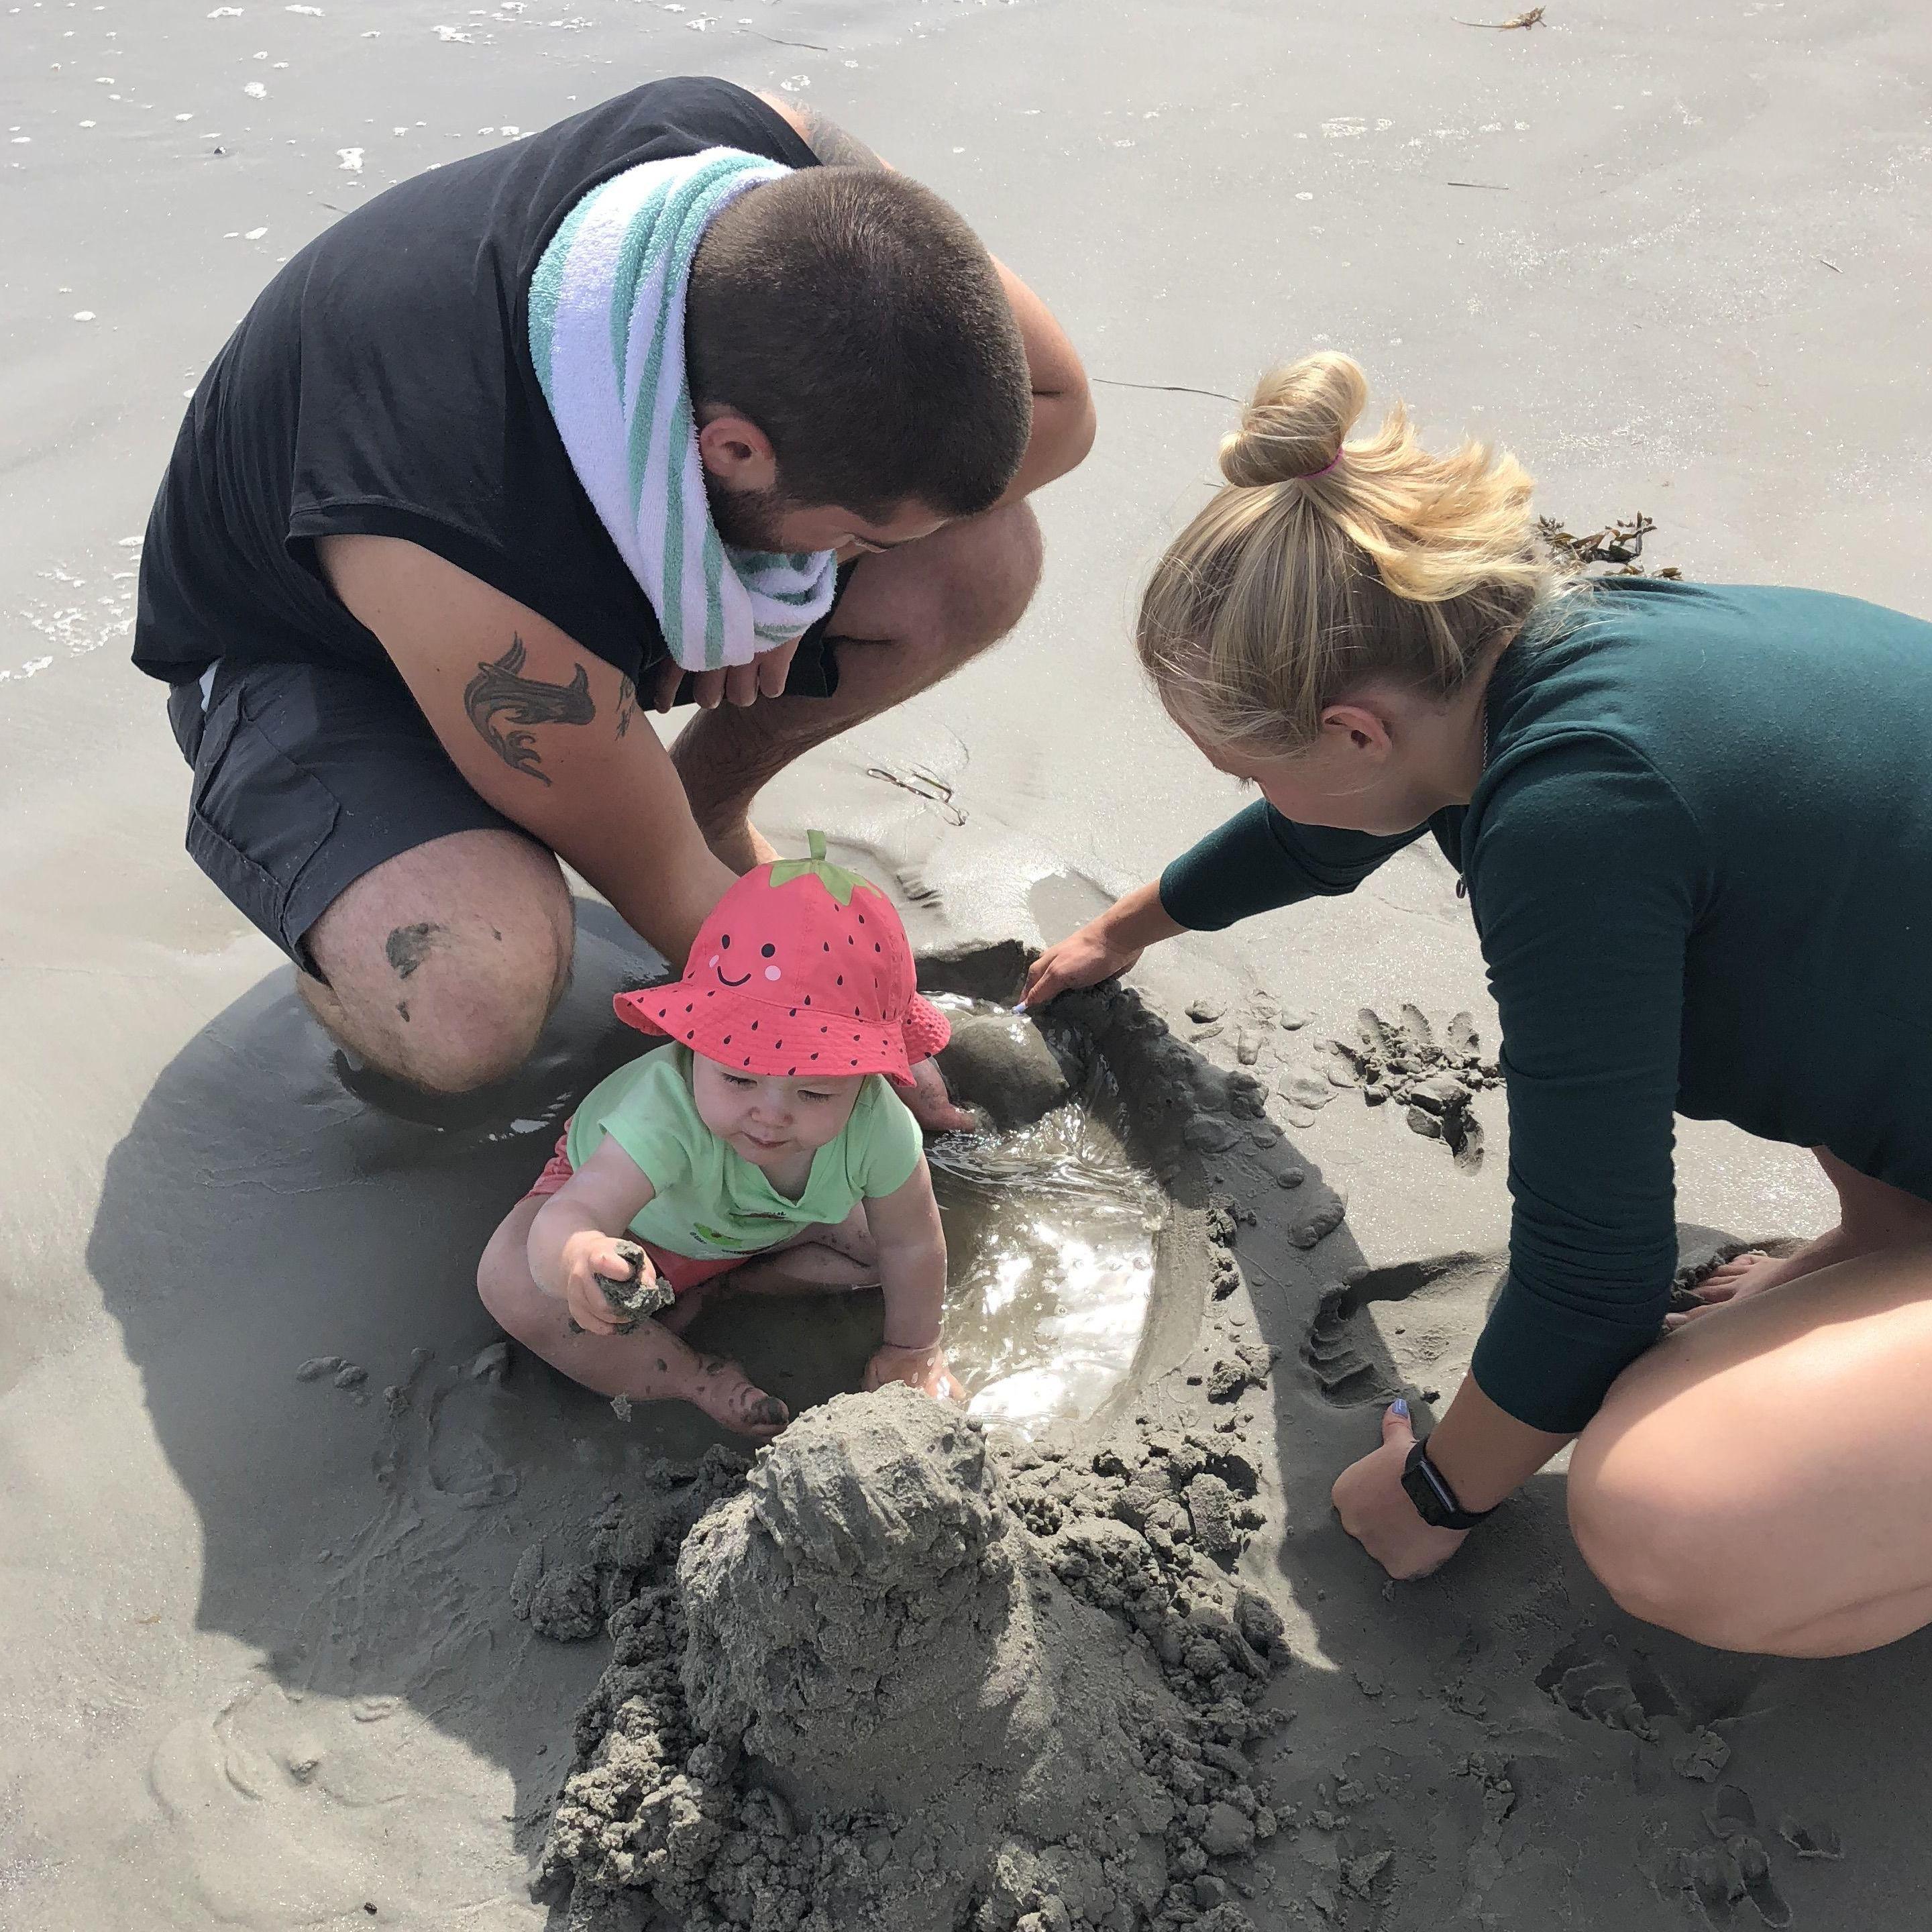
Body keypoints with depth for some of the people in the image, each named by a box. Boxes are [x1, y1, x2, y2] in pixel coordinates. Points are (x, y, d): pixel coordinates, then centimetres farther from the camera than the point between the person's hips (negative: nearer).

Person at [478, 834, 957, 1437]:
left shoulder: (878, 1130, -35)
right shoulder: (667, 1114, -48)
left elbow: (913, 1246, -18)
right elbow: (567, 1216, -62)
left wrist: (912, 1352, -7)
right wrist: (578, 1257, -85)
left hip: (763, 1226, 4)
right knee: (511, 1281, -31)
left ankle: (708, 1288, -3)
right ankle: (691, 1375, -10)